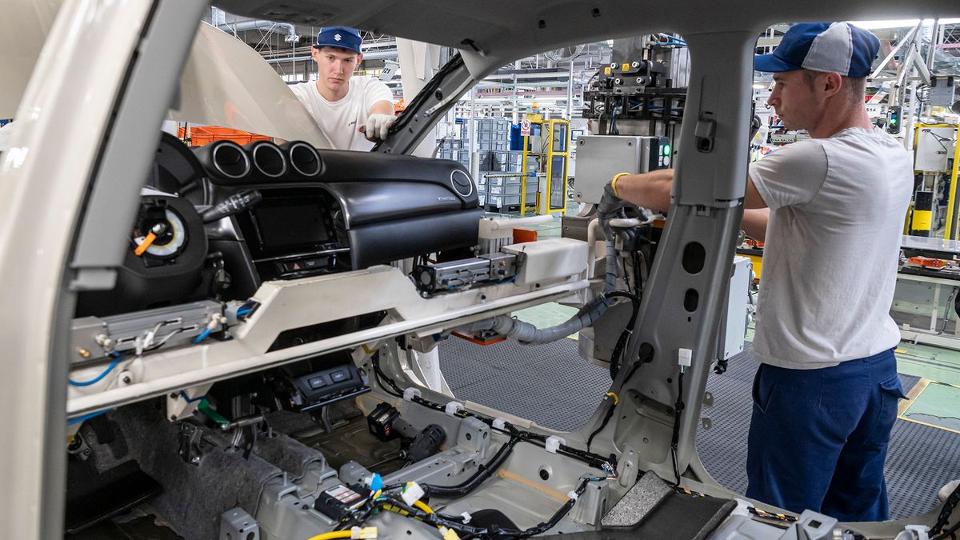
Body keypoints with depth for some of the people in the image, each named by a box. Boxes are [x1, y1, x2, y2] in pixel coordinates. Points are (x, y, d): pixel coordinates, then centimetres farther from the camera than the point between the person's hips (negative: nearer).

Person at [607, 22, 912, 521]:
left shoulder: (818, 160, -23)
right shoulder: (896, 157, 5)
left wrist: (621, 184, 0)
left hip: (810, 377, -9)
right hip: (877, 367, 9)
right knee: (859, 515, 21)